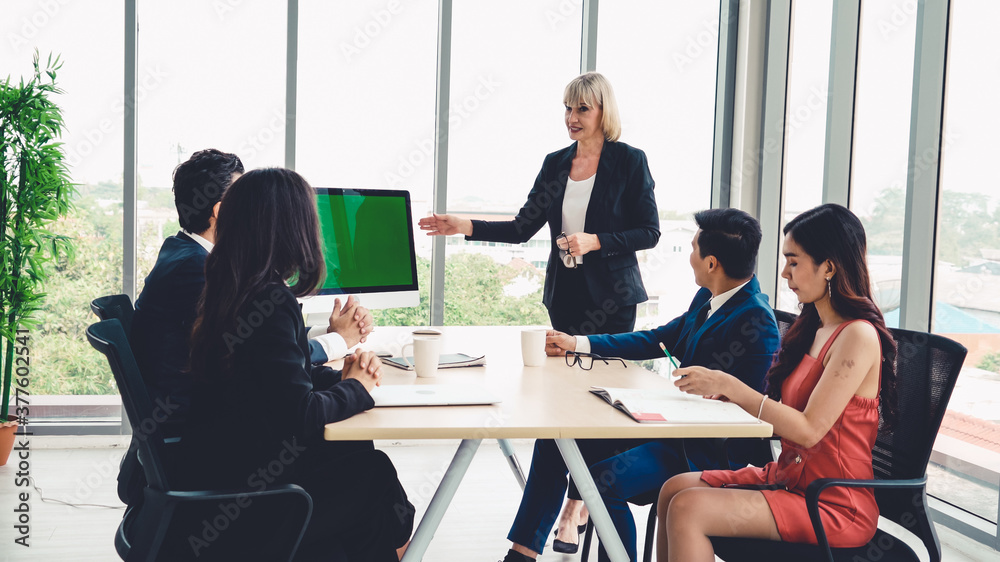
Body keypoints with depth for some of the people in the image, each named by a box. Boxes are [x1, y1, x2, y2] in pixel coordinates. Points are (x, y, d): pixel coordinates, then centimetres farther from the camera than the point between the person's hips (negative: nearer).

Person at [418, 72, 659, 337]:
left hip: (611, 296, -4)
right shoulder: (555, 163, 9)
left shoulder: (629, 160, -4)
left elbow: (649, 232, -5)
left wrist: (594, 241, -17)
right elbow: (523, 228, 7)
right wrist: (465, 226, -4)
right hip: (564, 294, 4)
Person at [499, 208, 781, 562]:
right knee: (554, 440, 5)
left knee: (604, 479, -31)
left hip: (709, 452, -10)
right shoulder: (707, 298, 8)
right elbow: (657, 340, 19)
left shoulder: (756, 322, -20)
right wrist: (576, 343, 18)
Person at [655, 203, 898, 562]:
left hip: (833, 505, -9)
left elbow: (809, 429, -21)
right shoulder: (815, 327, 11)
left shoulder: (858, 336, -17)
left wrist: (730, 386, -19)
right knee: (673, 489, -3)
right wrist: (724, 391, -2)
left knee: (687, 509, -21)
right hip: (788, 477, 9)